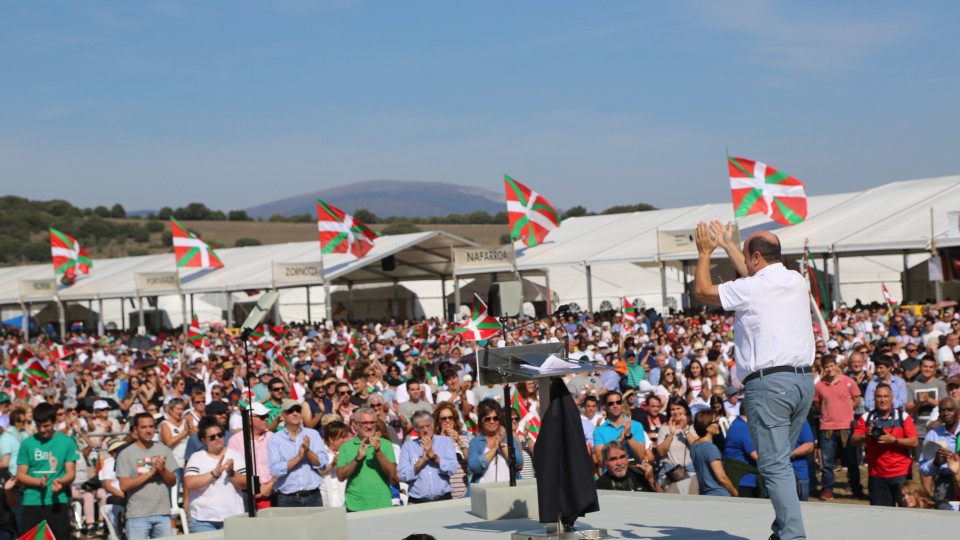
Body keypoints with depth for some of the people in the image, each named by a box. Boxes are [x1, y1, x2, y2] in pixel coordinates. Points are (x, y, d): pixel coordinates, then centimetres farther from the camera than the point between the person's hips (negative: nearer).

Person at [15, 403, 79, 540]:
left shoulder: (67, 442, 3)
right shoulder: (27, 443, 4)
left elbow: (71, 473, 2)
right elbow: (20, 476, 3)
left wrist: (60, 481, -20)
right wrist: (39, 482, -16)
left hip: (58, 502, 0)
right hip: (31, 503, 1)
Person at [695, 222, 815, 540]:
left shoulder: (750, 289, -8)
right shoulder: (797, 281, 12)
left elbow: (702, 291, 7)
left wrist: (705, 252, 21)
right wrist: (727, 244, 42)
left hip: (768, 383, -7)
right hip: (804, 380, 7)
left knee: (775, 465, -7)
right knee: (781, 461, 15)